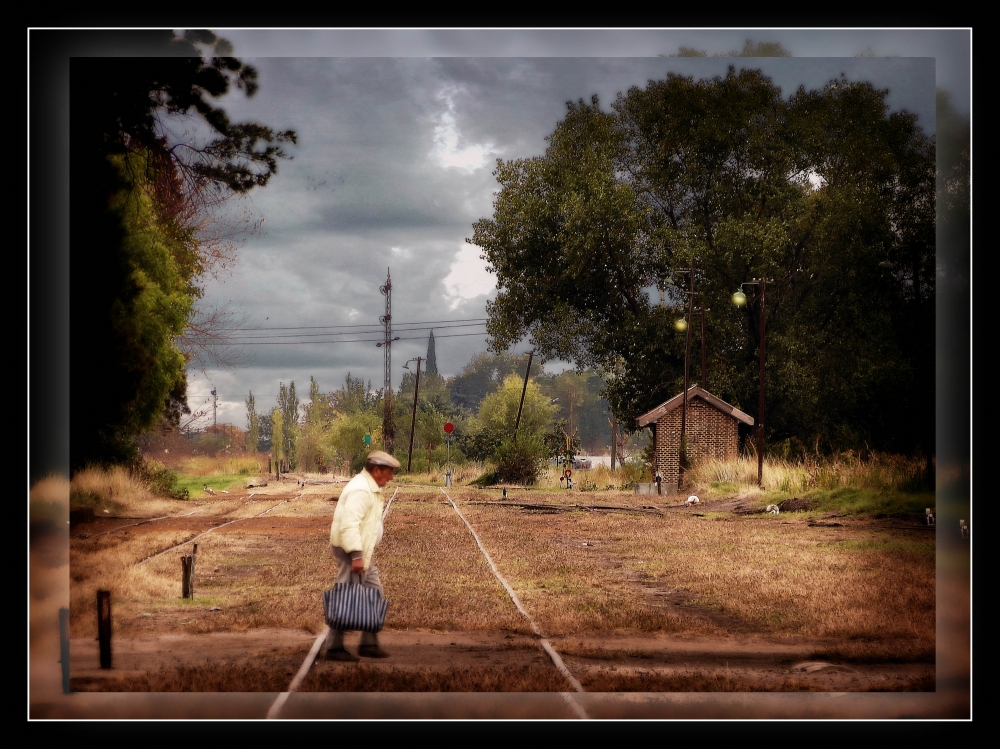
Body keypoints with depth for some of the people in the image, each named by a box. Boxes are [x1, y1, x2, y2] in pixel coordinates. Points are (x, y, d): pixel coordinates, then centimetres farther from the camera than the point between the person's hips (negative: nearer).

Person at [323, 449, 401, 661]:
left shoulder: (370, 488, 15)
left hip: (363, 552, 11)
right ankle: (334, 648, -1)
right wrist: (356, 555, -30)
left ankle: (369, 644, 17)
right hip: (352, 550, -11)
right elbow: (349, 524, -27)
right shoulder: (360, 490, -19)